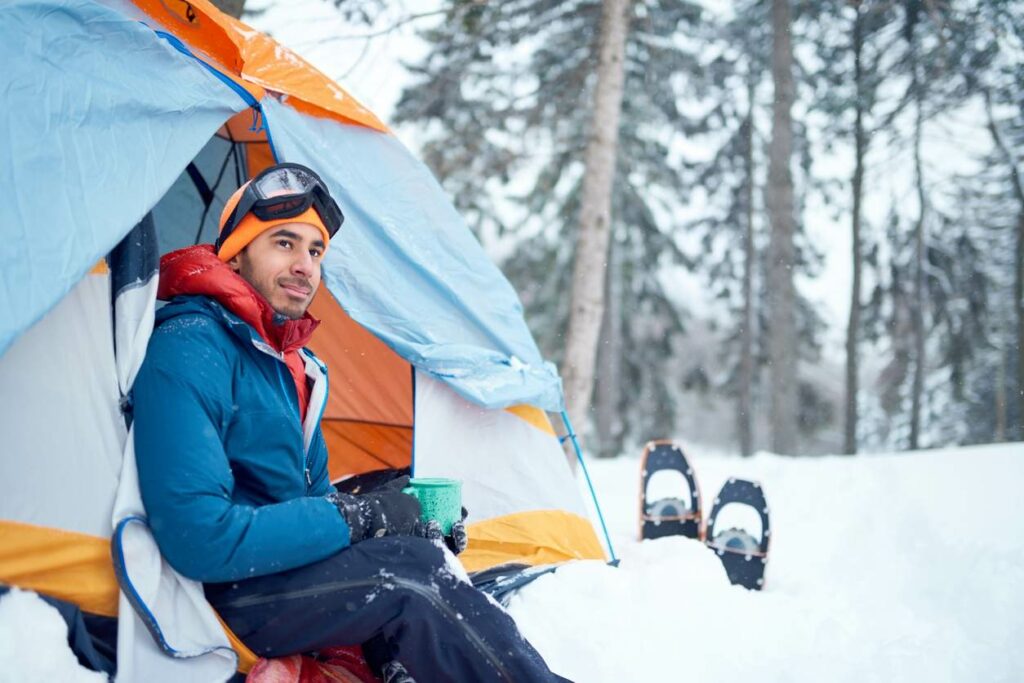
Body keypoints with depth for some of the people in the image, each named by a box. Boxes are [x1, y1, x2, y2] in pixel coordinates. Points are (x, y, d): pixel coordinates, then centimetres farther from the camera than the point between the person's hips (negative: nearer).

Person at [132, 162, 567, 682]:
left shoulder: (295, 366, 11)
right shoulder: (187, 351, -18)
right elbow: (197, 538, -27)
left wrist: (413, 518, -2)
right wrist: (356, 517, -20)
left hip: (279, 568, 8)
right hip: (214, 596, -8)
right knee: (407, 572, -24)